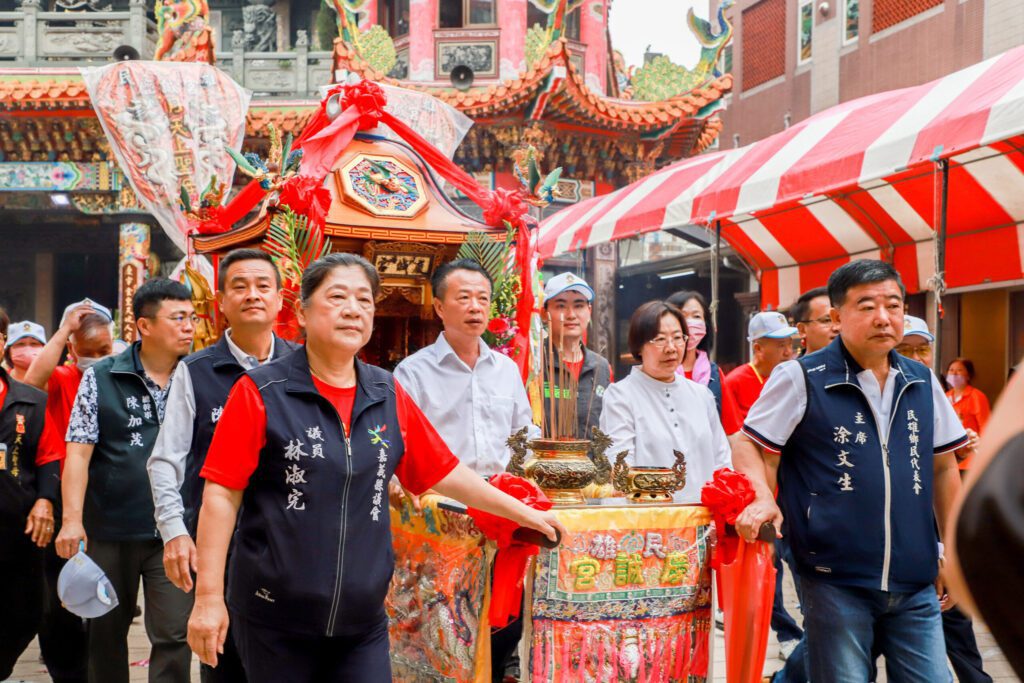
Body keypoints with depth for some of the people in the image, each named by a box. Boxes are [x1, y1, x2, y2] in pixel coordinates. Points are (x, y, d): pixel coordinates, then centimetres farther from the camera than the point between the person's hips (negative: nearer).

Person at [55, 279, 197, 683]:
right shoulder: (100, 379, 0)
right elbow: (79, 453, -4)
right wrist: (72, 520, -13)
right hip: (110, 531, 0)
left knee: (174, 635, -4)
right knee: (106, 632, 14)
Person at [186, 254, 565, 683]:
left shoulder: (389, 396, 6)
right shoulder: (261, 392, -7)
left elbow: (444, 472, 15)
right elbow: (221, 496, -8)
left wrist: (525, 514, 18)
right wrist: (209, 597, -12)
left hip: (362, 621, 4)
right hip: (273, 619, -3)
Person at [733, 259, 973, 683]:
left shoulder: (922, 382, 9)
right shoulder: (801, 378, -6)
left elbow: (943, 467, 17)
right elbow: (747, 444, -1)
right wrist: (762, 498, -20)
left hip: (916, 585, 5)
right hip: (835, 582, -4)